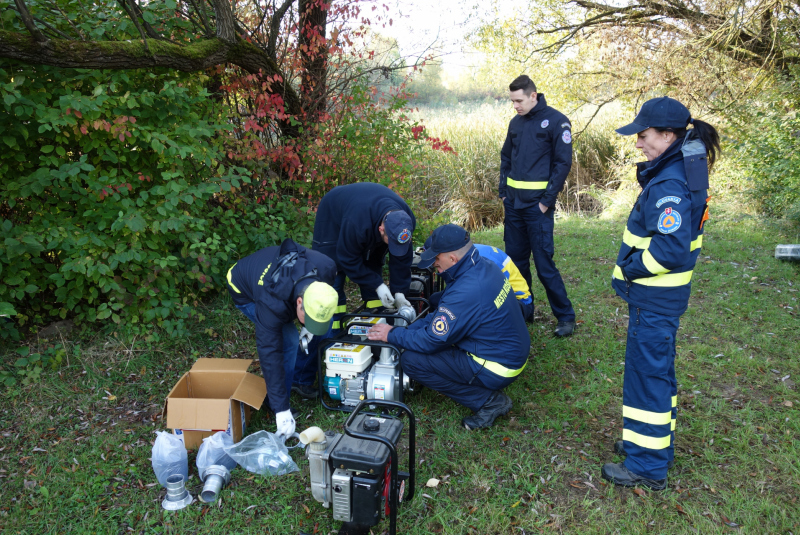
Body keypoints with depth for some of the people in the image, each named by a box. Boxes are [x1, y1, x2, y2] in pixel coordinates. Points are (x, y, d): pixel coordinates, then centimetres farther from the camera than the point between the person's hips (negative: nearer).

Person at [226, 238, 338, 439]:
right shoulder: (271, 304, -44)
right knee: (288, 341, -22)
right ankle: (277, 405, -2)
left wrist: (309, 327, -12)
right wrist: (281, 410, -36)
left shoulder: (326, 268, -33)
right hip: (245, 292, -6)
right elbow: (270, 353, -38)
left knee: (328, 327, -3)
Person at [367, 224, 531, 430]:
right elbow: (441, 316, 10)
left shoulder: (464, 293, -30)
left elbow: (431, 341, -19)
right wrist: (408, 329, 7)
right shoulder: (484, 266, -2)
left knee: (411, 360, -10)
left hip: (497, 370, -9)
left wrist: (392, 335, -4)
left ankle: (488, 401, -3)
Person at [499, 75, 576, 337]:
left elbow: (563, 163, -10)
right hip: (513, 204, 7)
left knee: (544, 262, -6)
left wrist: (547, 200, -13)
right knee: (515, 258, 12)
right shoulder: (516, 122, 12)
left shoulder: (556, 121, -7)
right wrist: (503, 191, 9)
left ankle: (565, 316, 7)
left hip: (537, 205, -7)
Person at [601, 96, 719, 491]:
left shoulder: (669, 184, -24)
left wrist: (631, 269, -15)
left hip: (654, 299, -10)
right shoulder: (680, 171, 8)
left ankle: (648, 465, 17)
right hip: (662, 294, 10)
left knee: (647, 373, 2)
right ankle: (658, 442, 39)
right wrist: (632, 267, 9)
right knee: (658, 369, 22)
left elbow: (671, 248, -30)